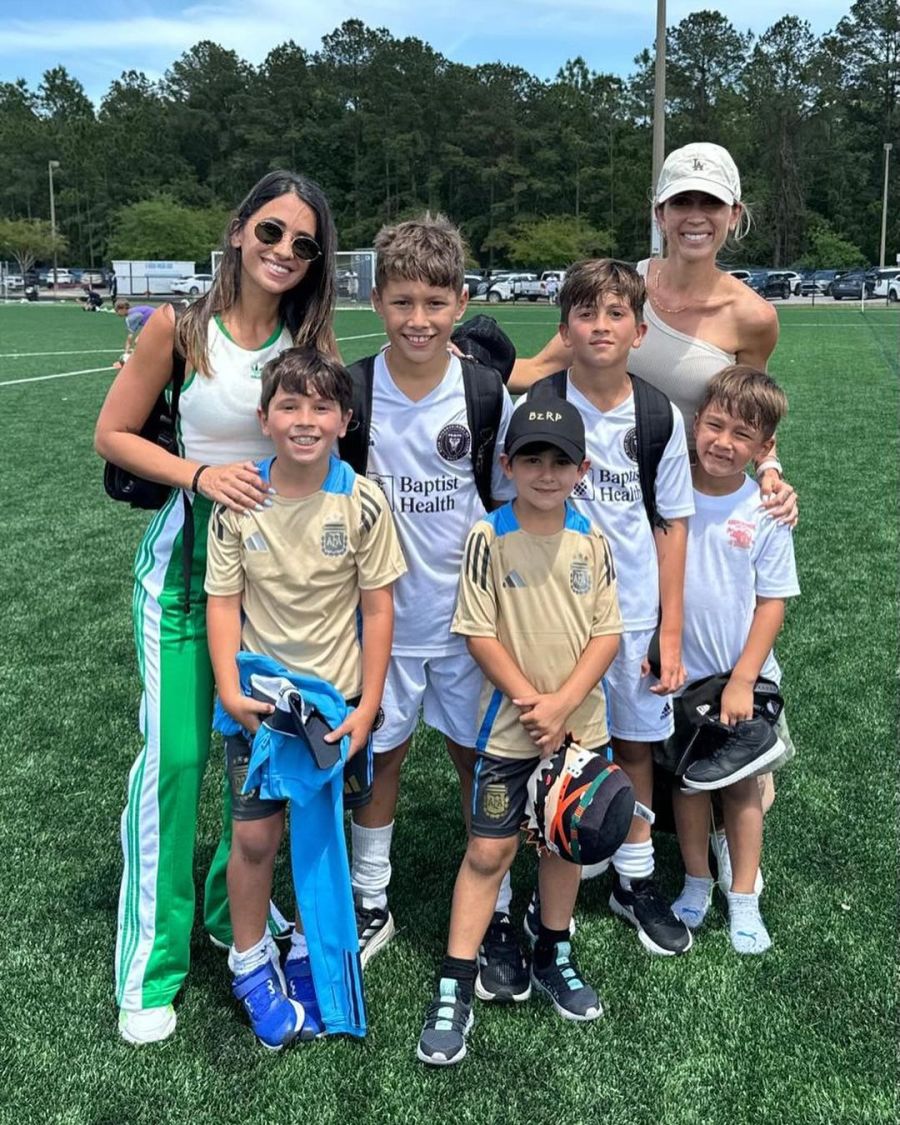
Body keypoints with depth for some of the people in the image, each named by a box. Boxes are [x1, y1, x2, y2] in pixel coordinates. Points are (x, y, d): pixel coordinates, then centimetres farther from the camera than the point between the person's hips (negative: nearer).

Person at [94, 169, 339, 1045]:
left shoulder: (313, 336, 0)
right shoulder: (181, 327, -8)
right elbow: (111, 434, -3)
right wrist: (199, 474, -16)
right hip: (188, 556, -3)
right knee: (175, 754, -4)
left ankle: (236, 908, 34)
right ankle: (150, 967, 12)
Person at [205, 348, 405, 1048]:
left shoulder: (362, 503, -11)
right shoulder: (238, 503, -9)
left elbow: (378, 608, -7)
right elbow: (224, 602, -4)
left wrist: (367, 708, -9)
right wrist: (230, 691, -14)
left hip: (336, 699, 0)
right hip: (258, 699, 1)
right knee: (254, 836, 5)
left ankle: (307, 959, 33)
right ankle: (251, 965, 28)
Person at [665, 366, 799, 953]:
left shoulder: (765, 513, -12)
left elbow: (773, 601, -8)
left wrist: (743, 679, -11)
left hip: (740, 679, -1)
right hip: (679, 674, 1)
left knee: (740, 784, 11)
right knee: (688, 779, 15)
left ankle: (744, 900, 27)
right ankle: (697, 883, 35)